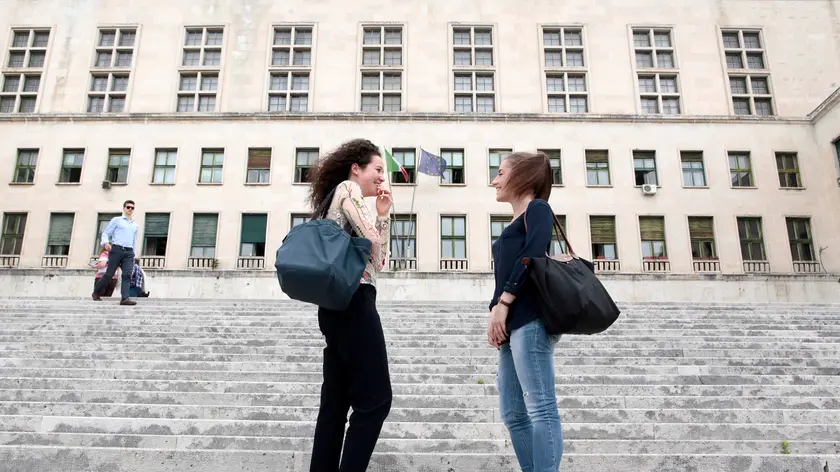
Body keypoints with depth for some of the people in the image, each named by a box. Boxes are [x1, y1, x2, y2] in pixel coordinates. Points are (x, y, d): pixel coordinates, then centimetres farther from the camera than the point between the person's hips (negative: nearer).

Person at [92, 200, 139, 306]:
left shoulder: (135, 225, 23)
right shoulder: (116, 220, 10)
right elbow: (106, 233, 5)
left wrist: (133, 256, 21)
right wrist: (106, 243, -15)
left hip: (129, 252, 3)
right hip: (116, 249, -3)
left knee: (127, 275, -14)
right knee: (109, 274, -3)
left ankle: (125, 298, -23)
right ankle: (96, 292, 20)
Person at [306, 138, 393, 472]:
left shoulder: (339, 196, 25)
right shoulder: (348, 189, -2)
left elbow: (379, 259, 23)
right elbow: (371, 243, -13)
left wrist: (383, 216, 16)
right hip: (353, 300, -10)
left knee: (336, 400, 8)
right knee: (375, 398, -7)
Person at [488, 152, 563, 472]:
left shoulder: (537, 208, 4)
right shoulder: (514, 226, 27)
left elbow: (534, 255, -14)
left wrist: (503, 302, -14)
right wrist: (495, 311, 5)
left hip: (530, 320, -9)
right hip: (513, 324, 9)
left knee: (540, 407, -11)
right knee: (513, 413, 5)